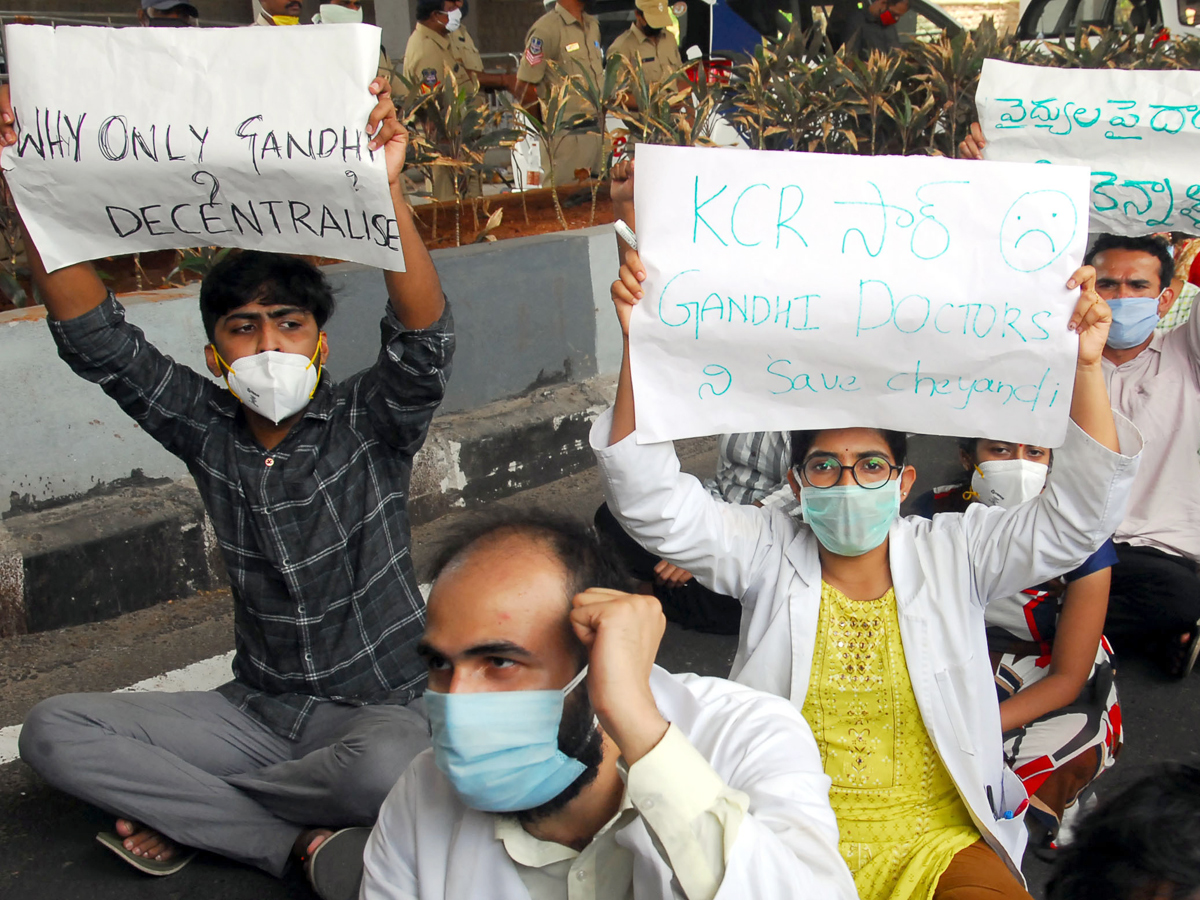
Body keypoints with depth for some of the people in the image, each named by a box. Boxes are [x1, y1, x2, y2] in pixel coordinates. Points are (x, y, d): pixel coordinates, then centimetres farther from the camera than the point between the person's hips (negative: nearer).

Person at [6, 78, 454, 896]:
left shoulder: (371, 423, -10)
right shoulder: (208, 430, 1)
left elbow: (425, 339, -29)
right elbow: (96, 338, -5)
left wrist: (385, 189, -44)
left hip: (380, 705, -4)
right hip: (258, 708, 4)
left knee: (381, 770, -39)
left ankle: (184, 813, -9)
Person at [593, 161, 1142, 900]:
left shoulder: (953, 554, 5)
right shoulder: (767, 553, 3)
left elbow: (1077, 515, -4)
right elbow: (651, 498, -8)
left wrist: (1085, 366, -18)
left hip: (939, 839, 1)